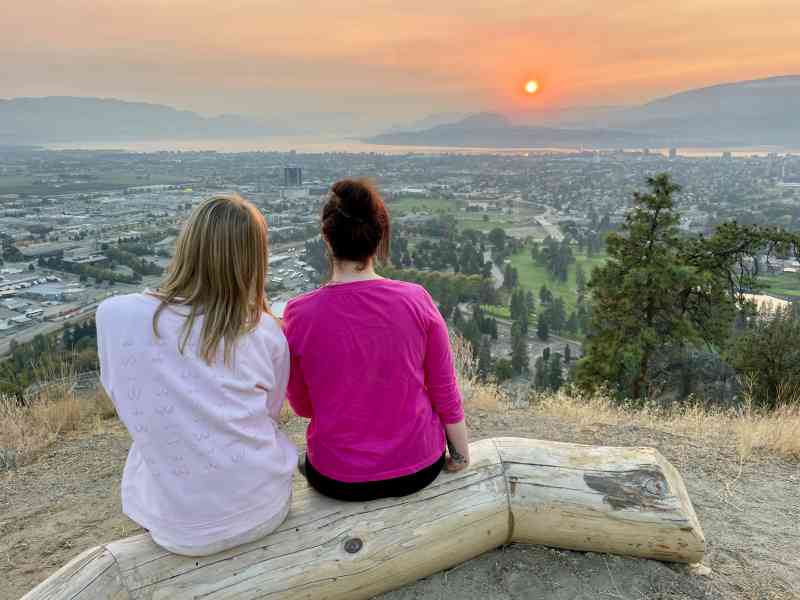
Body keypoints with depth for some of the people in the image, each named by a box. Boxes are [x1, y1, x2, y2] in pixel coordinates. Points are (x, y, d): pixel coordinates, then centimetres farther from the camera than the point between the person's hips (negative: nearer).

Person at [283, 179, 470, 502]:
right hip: (418, 469, 1)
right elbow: (445, 392, -8)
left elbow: (302, 406, -4)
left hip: (337, 480, 0)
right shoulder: (417, 300, -18)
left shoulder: (298, 314, -19)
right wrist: (461, 452, 9)